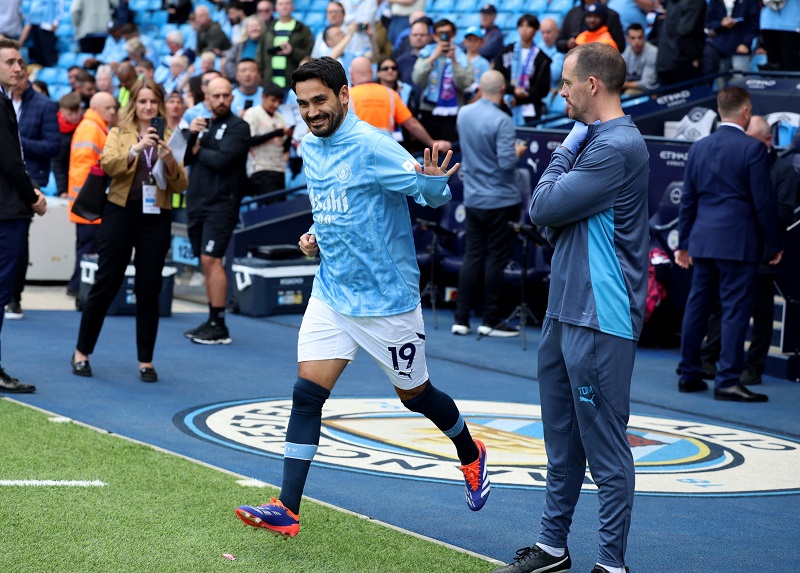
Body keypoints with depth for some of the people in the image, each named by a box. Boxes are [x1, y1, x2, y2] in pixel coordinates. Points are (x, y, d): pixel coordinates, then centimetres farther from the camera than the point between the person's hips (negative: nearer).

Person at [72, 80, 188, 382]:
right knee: (105, 284, 2)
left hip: (156, 218, 1)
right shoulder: (118, 135, 7)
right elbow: (108, 165, -12)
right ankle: (82, 352, 15)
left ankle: (146, 361, 11)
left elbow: (181, 186, 3)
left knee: (149, 290, 3)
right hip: (120, 213, -1)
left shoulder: (168, 139, 10)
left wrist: (170, 160, -14)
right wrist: (136, 149, -26)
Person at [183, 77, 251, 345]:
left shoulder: (238, 127, -5)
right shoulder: (203, 125, 17)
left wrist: (199, 151, -1)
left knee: (211, 259, -13)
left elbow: (222, 159, -17)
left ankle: (219, 326, -12)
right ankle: (212, 321, 14)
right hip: (198, 203, 7)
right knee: (206, 262, 9)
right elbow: (185, 158, 8)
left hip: (221, 203, -7)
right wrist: (191, 135, -8)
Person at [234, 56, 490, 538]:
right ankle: (287, 510, -5)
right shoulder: (311, 147, 5)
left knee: (415, 394, 12)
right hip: (332, 294, 6)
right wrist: (317, 237, 6)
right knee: (307, 394, -5)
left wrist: (435, 182, -44)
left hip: (387, 298, -6)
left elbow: (433, 194, -22)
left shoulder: (372, 146, -19)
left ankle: (472, 456, 40)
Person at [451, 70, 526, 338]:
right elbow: (507, 162, -24)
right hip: (500, 200, -6)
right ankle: (490, 321, 5)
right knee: (497, 259, 2)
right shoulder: (502, 120, -19)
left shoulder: (464, 114, 2)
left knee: (472, 255, 10)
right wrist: (518, 152, -3)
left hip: (473, 199, 6)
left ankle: (461, 319, 9)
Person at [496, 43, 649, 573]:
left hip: (600, 319, -10)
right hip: (567, 310, 10)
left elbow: (545, 207, -16)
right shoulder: (596, 140, 16)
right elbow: (554, 219, 21)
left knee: (605, 446, -4)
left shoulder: (617, 147, -17)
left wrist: (564, 152, -2)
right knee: (563, 439, 17)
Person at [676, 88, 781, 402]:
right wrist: (774, 244, -1)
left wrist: (684, 243, 18)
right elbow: (763, 201, -9)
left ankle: (689, 375, 16)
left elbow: (688, 199, 12)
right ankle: (727, 380, -6)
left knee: (697, 306, 11)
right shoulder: (753, 148, -9)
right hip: (738, 242, -6)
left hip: (703, 241, 6)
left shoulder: (698, 147, 9)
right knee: (736, 310, -4)